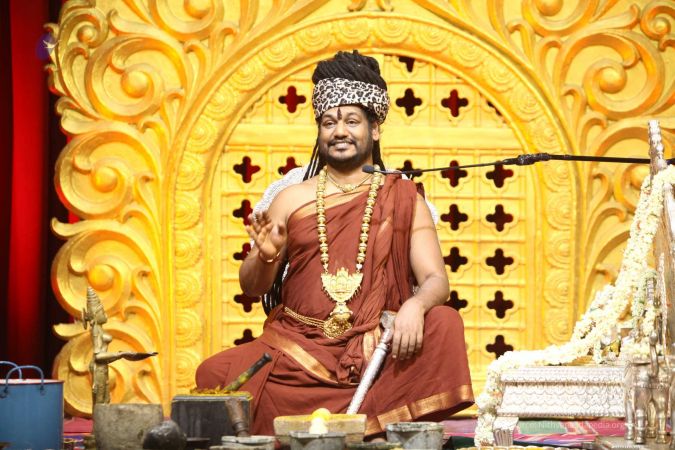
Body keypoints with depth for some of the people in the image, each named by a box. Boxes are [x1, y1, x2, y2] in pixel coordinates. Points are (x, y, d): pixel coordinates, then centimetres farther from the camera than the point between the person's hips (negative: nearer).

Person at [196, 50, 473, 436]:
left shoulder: (403, 199, 9)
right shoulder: (293, 199, 12)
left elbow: (436, 280, 1)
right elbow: (253, 287, 14)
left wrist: (415, 305, -22)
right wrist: (266, 257, -10)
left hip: (378, 349, -1)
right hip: (298, 345, 1)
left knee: (445, 324, -29)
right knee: (216, 375, -25)